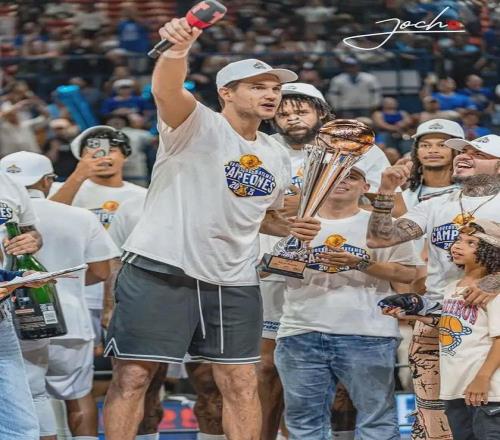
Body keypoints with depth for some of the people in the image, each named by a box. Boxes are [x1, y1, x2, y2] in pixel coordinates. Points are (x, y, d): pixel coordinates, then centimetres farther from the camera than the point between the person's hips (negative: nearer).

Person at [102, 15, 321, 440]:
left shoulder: (277, 157, 14)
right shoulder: (197, 124, -7)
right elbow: (167, 90, -30)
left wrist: (291, 228, 9)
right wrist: (179, 49, -52)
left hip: (234, 283, 6)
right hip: (161, 271, -6)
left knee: (242, 385, 5)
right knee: (132, 377, -4)